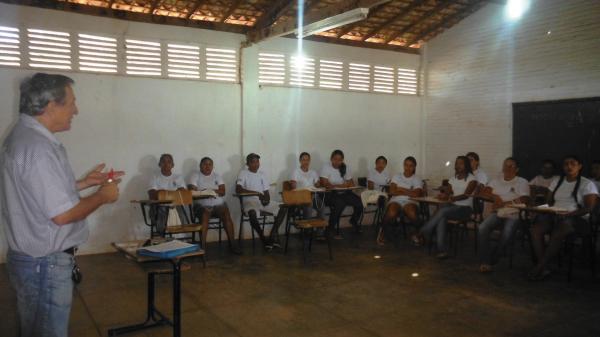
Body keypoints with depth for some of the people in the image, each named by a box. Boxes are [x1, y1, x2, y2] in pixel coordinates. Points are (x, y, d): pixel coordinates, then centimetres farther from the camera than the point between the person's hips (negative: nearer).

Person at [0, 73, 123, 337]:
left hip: (30, 257, 10)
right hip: (45, 264, -10)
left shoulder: (21, 136, 7)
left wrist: (85, 182, 14)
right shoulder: (38, 147, -25)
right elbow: (62, 214, -26)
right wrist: (102, 196, -11)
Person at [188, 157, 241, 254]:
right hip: (202, 205, -2)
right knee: (205, 213, -35)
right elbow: (192, 191, -8)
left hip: (218, 204, 2)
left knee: (226, 214, -27)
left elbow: (223, 192, 3)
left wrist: (209, 190, -12)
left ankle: (232, 244, -25)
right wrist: (213, 191, -16)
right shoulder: (195, 176, 9)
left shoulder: (217, 176, 16)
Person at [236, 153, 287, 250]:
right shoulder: (243, 173, -1)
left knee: (283, 208, -13)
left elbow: (266, 192, 14)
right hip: (249, 201, -5)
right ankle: (263, 238, -20)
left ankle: (273, 234, -11)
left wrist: (267, 198, -12)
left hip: (262, 201, 6)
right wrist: (256, 193, -23)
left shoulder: (262, 174, 15)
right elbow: (238, 189, -17)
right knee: (253, 213, -39)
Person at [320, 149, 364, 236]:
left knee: (359, 202, -17)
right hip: (331, 194, -5)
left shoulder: (345, 168, 12)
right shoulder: (326, 168, -3)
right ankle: (330, 229, -18)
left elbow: (351, 183, 9)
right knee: (340, 203, -36)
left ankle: (354, 221, 16)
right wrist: (340, 185, -16)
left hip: (345, 193, 5)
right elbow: (325, 184, -14)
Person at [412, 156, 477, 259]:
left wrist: (452, 198, -33)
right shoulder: (453, 179, 17)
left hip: (465, 208, -4)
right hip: (453, 207, 4)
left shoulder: (472, 179, 0)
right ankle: (441, 250, -37)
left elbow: (466, 195, -15)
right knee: (441, 217, -32)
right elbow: (448, 193, 6)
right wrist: (444, 194, -20)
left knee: (442, 211, -32)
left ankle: (421, 235, -26)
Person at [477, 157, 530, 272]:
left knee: (506, 234, -33)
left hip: (514, 214, -3)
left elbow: (524, 200, -8)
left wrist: (504, 203, -12)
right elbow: (482, 193, 10)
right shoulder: (496, 181, 19)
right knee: (482, 228, -26)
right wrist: (495, 197, -7)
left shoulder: (522, 182, 6)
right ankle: (484, 261, -21)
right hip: (497, 213, 3)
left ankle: (492, 259, -12)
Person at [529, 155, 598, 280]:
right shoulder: (556, 182, 21)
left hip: (576, 219, -4)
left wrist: (571, 214, -23)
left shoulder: (587, 184, 5)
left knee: (557, 233, -40)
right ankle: (543, 268, -34)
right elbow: (548, 202, 20)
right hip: (553, 216, 4)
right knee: (536, 228, -30)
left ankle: (539, 266, -35)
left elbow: (589, 208, -6)